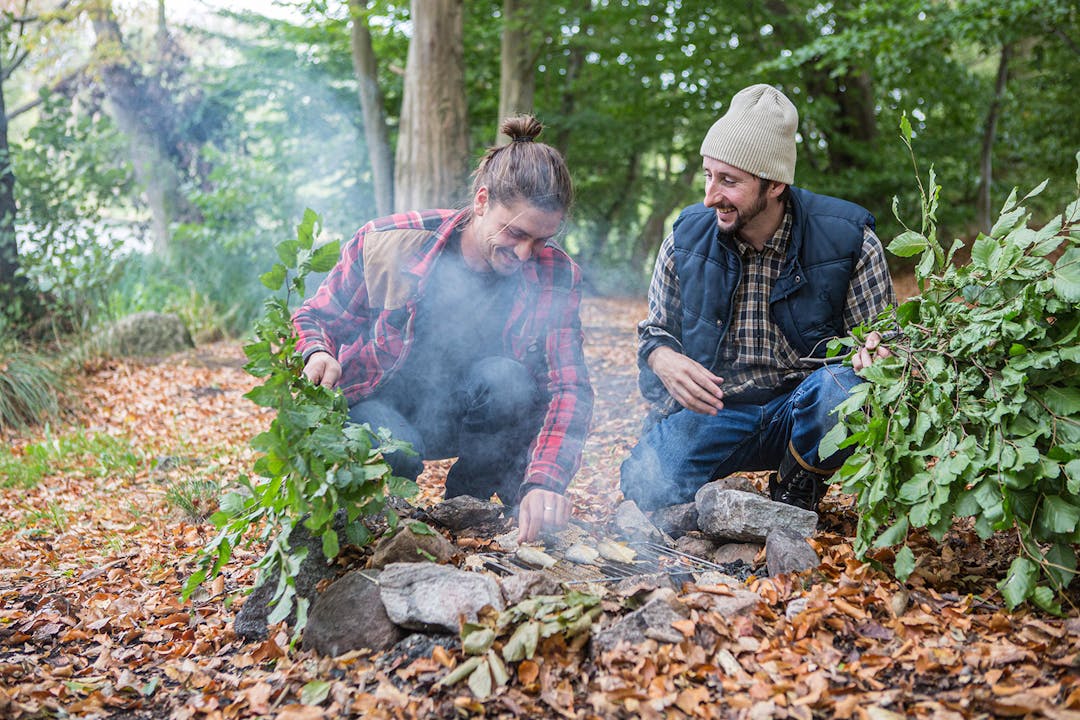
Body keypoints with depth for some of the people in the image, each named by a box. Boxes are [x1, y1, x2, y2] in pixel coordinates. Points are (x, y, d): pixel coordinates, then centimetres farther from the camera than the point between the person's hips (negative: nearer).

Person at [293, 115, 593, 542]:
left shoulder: (554, 277, -13)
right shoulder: (388, 242, -17)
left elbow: (569, 386, -21)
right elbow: (316, 319, -4)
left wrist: (545, 481, -38)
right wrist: (318, 355, -30)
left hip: (462, 414, 2)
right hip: (378, 400, -2)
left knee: (507, 379, -31)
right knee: (397, 452, -36)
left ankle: (467, 502, -5)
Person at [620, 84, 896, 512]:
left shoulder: (846, 240, -8)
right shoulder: (687, 237, -2)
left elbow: (879, 338, 1)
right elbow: (655, 331, 10)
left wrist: (874, 355, -25)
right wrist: (664, 360, -15)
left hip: (803, 409, 0)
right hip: (711, 407, 0)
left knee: (843, 387, -35)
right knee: (647, 487, -28)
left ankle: (797, 493, -4)